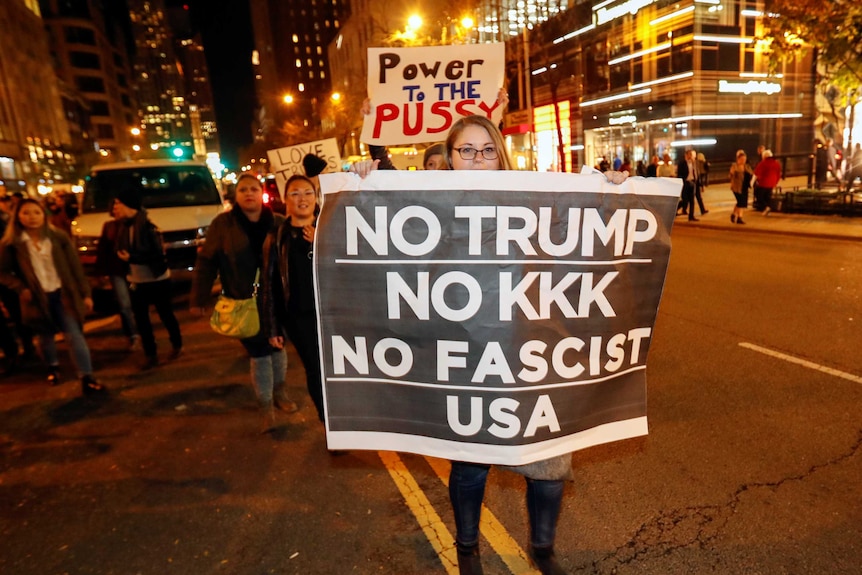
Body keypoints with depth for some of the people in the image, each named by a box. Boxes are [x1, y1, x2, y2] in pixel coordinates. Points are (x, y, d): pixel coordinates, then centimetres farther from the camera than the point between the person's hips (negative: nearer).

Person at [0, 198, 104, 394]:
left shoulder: (59, 237, -5)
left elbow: (75, 267, -1)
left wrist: (85, 293, -2)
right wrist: (21, 289, -11)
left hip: (63, 294, -1)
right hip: (37, 298, 1)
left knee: (74, 335, -7)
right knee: (46, 337, 18)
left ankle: (87, 379, -5)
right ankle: (53, 367, 45)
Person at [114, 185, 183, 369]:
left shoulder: (147, 226, -18)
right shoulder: (126, 226, 3)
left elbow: (158, 255, -20)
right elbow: (122, 251, 11)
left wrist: (132, 258, -24)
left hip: (157, 280, -6)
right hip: (138, 281, 7)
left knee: (166, 315, 8)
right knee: (140, 318, 7)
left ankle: (177, 345, 28)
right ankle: (151, 354, 17)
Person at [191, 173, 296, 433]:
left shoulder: (278, 223, -1)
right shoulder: (223, 224, -5)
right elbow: (206, 263, -4)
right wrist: (198, 299, -5)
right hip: (244, 302, -2)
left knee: (277, 346, 16)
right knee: (258, 353, 2)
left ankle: (279, 392, 38)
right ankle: (266, 408, 16)